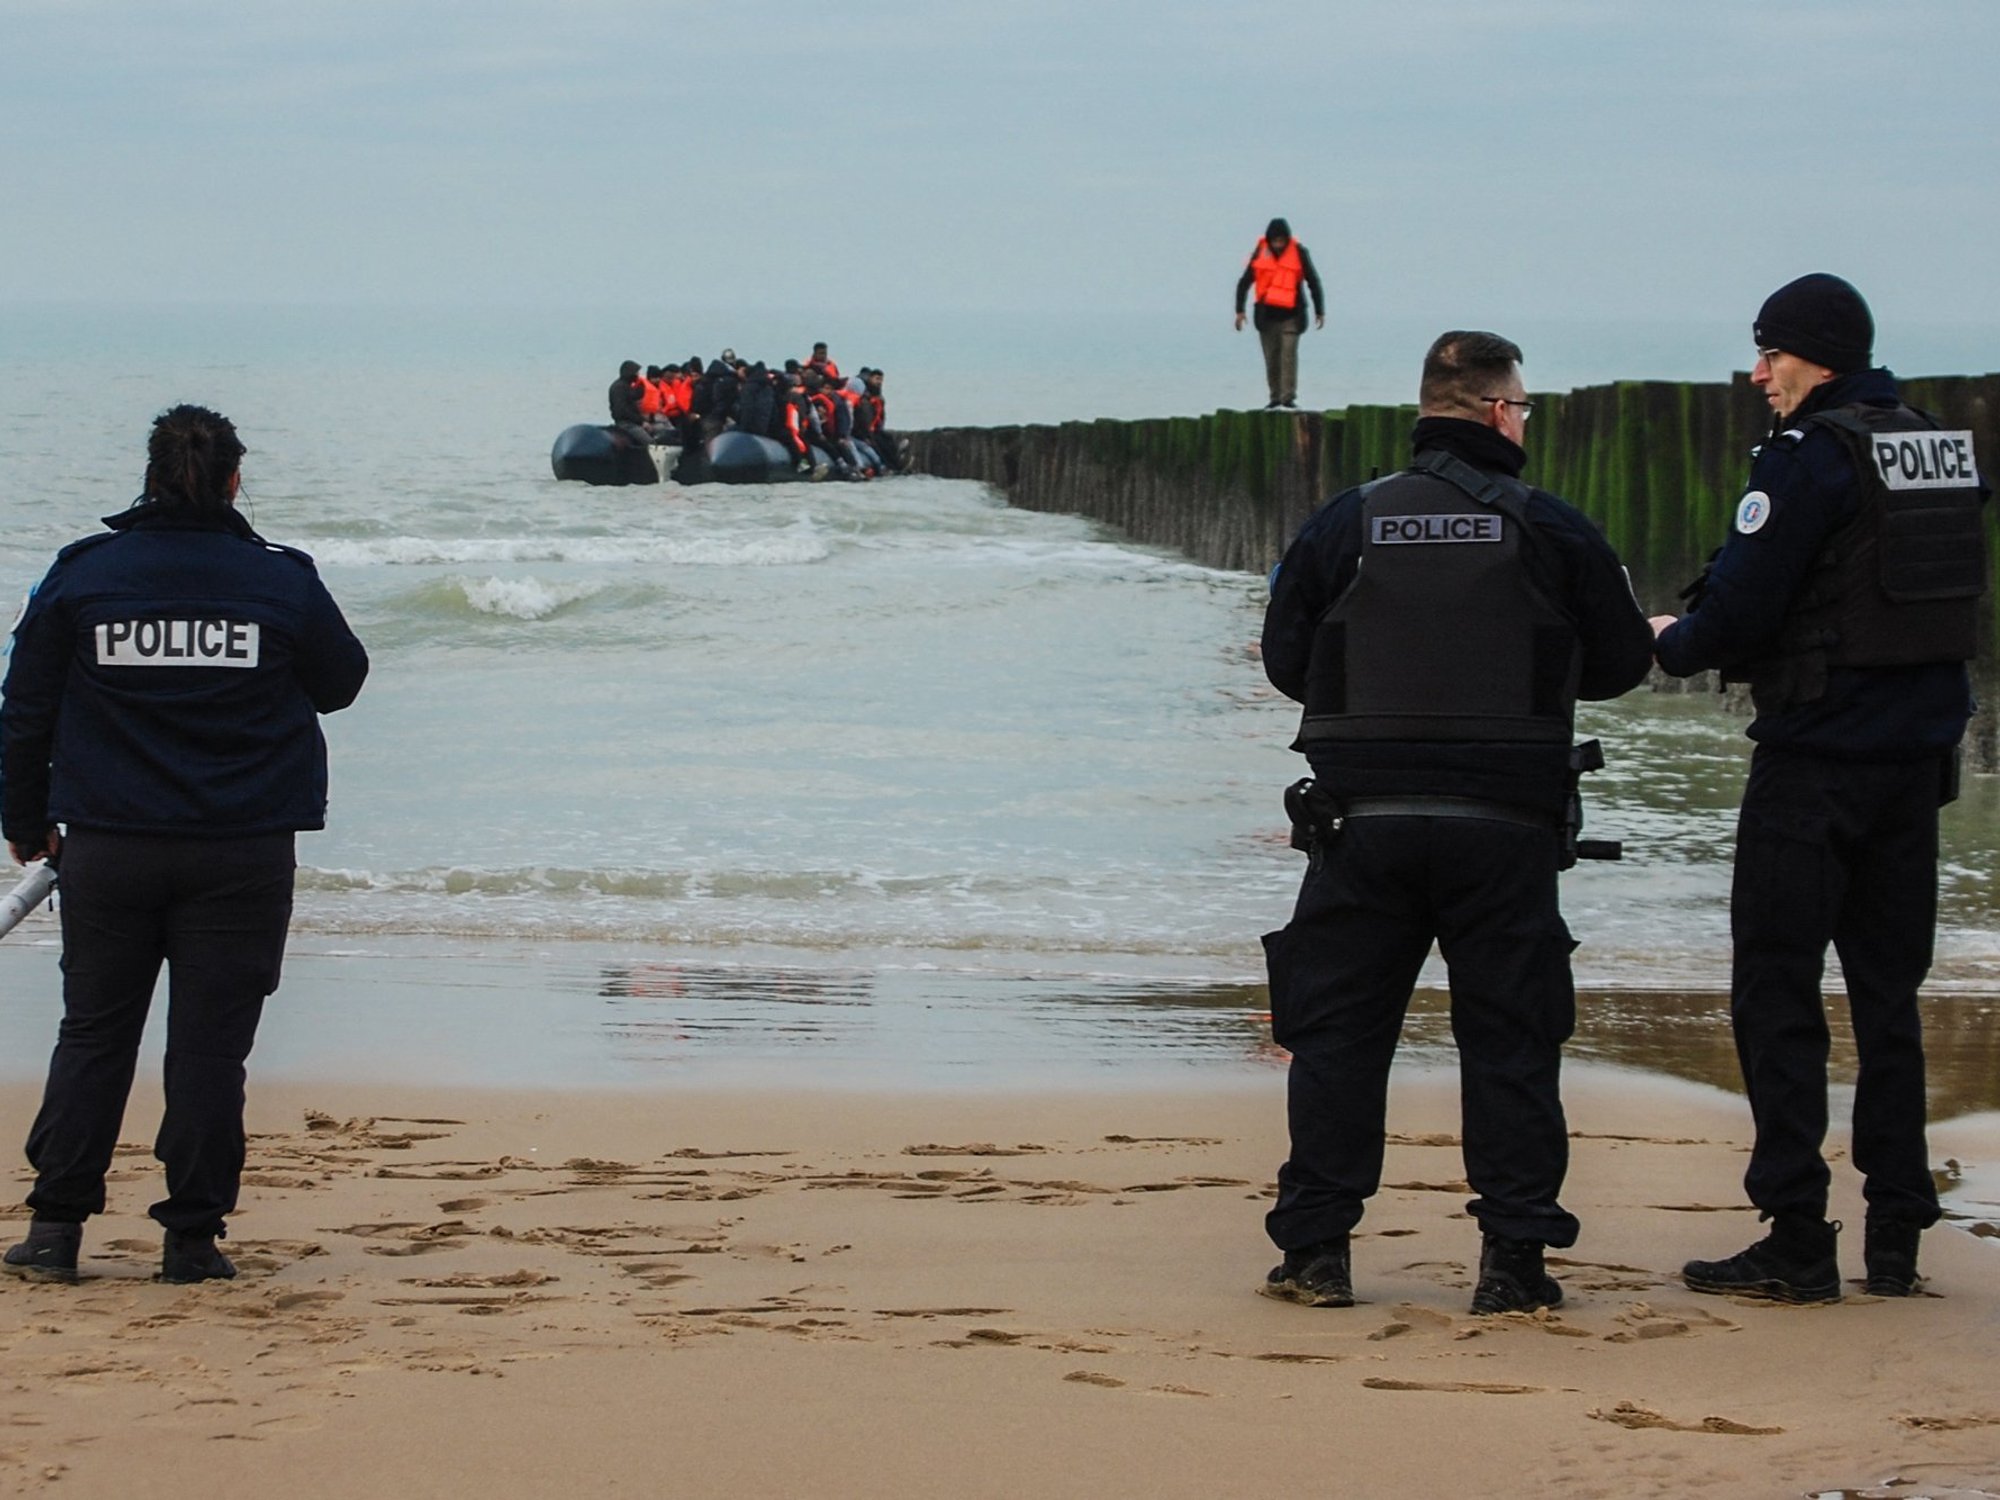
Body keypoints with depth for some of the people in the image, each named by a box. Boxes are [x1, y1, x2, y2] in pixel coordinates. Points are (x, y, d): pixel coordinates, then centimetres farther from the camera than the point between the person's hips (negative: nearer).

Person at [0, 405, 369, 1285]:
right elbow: (340, 682, 13)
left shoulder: (81, 575, 0)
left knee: (93, 1032, 10)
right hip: (241, 854, -1)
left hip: (108, 849, 1)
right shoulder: (280, 581, -2)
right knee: (209, 1040, 3)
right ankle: (192, 1237, 3)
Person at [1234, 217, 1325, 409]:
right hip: (1266, 313, 3)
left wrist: (1320, 312, 5)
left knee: (1289, 354, -14)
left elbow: (1314, 283, 5)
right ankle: (1275, 396, 15)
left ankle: (1288, 396, -16)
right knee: (1271, 357, 6)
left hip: (1290, 314, -2)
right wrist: (1240, 311, 2)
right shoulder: (1260, 253, 1)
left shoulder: (1299, 253, -3)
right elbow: (1244, 283, 8)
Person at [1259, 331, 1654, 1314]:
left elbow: (1285, 661, 7)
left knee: (1338, 1032, 9)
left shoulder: (1343, 525, 1)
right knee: (1510, 1041, 5)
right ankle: (1513, 1259, 3)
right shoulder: (1553, 532, -2)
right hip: (1505, 827, -1)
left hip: (1362, 824, 1)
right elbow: (1619, 664, 5)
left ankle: (1315, 1250, 8)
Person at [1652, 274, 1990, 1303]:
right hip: (1918, 754, 7)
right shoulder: (1939, 448, 10)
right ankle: (1896, 1235, 12)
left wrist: (1674, 642, 5)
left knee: (1776, 989, -1)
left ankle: (1797, 1239, -4)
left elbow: (1741, 607, -17)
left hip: (1817, 760, -7)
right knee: (1887, 989, 13)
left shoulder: (1810, 454, -13)